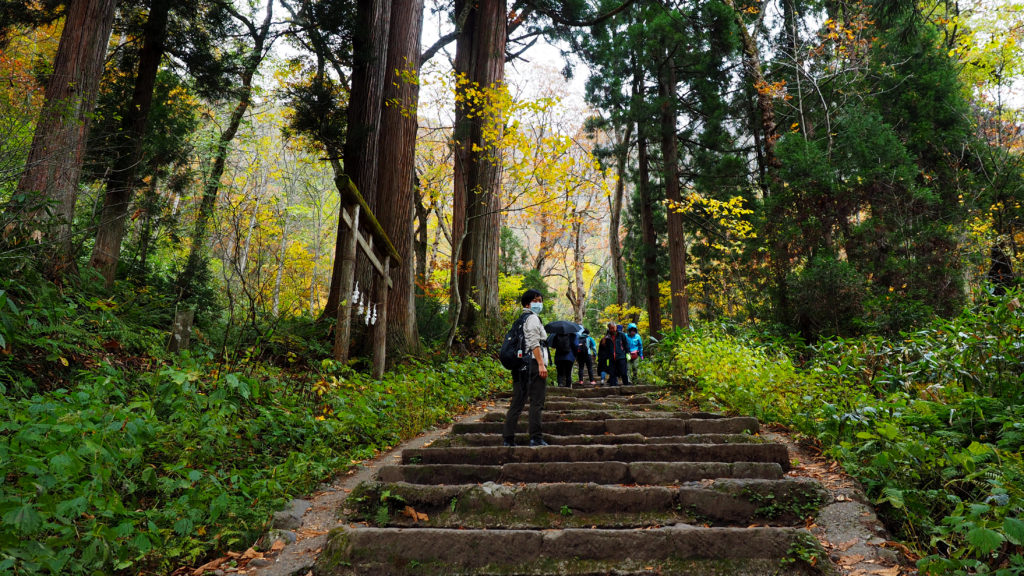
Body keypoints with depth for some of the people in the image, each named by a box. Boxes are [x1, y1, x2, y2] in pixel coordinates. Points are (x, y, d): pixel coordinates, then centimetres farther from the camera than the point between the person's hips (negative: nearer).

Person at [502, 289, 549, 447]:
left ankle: (508, 438, 7)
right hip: (533, 363, -9)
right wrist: (541, 363, -19)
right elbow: (534, 343, -15)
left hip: (520, 364, 9)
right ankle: (535, 437, -9)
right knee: (536, 402, -7)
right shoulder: (532, 318, -4)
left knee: (517, 403, 8)